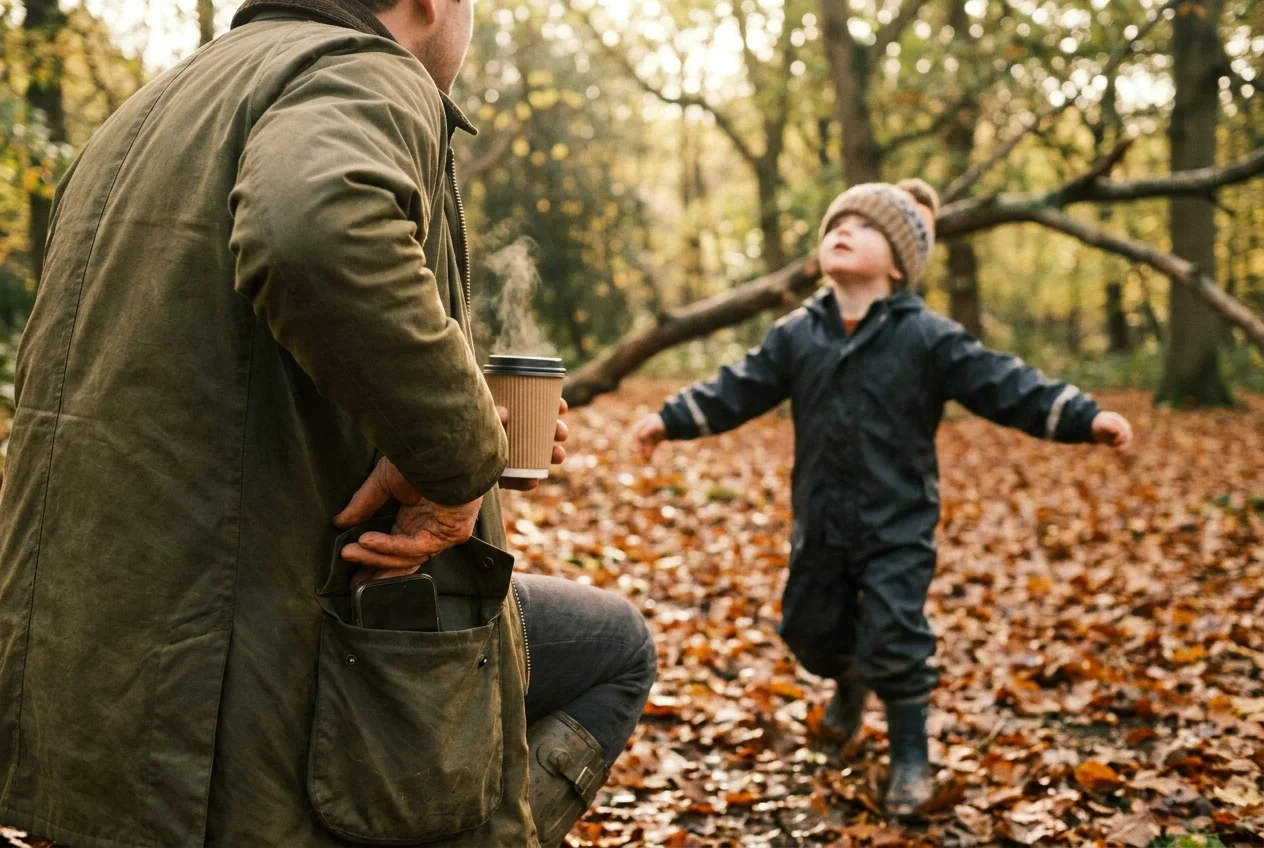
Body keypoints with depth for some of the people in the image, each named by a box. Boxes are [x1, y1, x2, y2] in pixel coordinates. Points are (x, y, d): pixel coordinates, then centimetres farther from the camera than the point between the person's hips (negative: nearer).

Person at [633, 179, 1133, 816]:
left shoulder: (928, 338, -9)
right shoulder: (796, 335, 2)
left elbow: (1003, 385, -14)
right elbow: (738, 390, 5)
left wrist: (1084, 417, -23)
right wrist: (669, 419, -1)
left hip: (898, 525, -4)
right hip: (820, 522, 4)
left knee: (894, 640, -7)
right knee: (810, 629, 17)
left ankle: (910, 756, 15)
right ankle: (849, 678, 52)